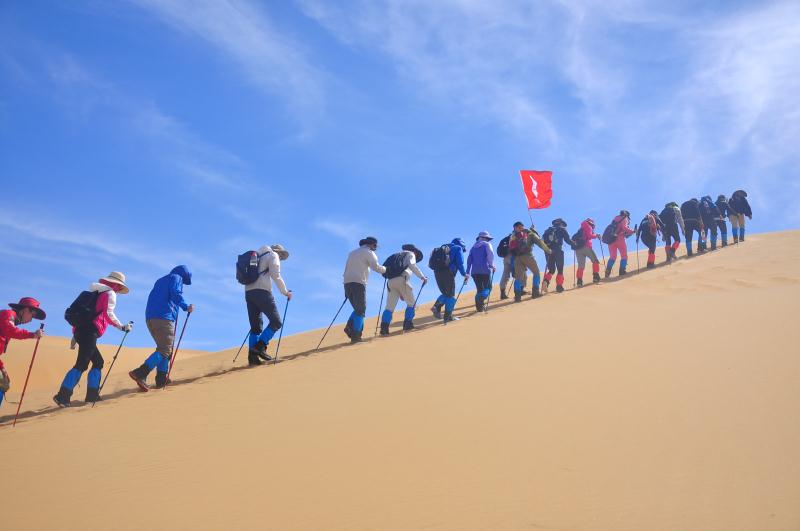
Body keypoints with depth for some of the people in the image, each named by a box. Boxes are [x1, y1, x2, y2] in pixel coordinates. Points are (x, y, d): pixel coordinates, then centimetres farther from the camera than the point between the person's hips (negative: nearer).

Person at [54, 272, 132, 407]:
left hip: (79, 330, 9)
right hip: (90, 331, -9)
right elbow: (108, 314, -8)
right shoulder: (110, 293, 5)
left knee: (98, 361, 16)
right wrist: (122, 327, 0)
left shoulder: (95, 293, 28)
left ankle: (92, 394, 11)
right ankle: (63, 396, -22)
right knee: (82, 364, -13)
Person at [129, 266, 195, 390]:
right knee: (164, 350, -12)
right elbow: (176, 294, -12)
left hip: (150, 318, 9)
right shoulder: (176, 278, 7)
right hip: (164, 318, -9)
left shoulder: (161, 280, 30)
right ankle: (139, 374, -26)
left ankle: (161, 380, 12)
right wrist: (186, 307, -6)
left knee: (164, 348, 17)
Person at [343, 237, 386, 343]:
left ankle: (350, 327, -7)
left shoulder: (352, 253, 26)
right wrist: (385, 269, 13)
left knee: (358, 308, 15)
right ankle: (356, 335, -12)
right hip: (358, 282, -7)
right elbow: (376, 267, -7)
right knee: (361, 310, -4)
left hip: (347, 282, 7)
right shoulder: (369, 252, 5)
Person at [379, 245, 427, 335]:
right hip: (402, 280, -6)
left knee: (390, 306, 3)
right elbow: (412, 266, -7)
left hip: (390, 281, 6)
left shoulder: (396, 256, 34)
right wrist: (422, 277, -3)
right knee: (411, 303, 9)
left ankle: (384, 327, -9)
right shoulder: (410, 254, 16)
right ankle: (407, 324, 2)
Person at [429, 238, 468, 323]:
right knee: (451, 295, 3)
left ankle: (436, 307, -3)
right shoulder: (458, 248, 8)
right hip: (447, 272, -6)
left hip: (437, 271, 6)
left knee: (445, 294, 18)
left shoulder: (444, 248, 27)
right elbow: (460, 263, -5)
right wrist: (464, 274, 3)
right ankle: (448, 316, 2)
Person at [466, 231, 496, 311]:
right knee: (487, 288, 1)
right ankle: (481, 300, -26)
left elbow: (469, 260, 14)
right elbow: (490, 255, -11)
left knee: (479, 289, 13)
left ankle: (479, 305, 2)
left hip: (474, 271, 5)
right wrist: (492, 265, -3)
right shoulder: (487, 244, 5)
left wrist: (468, 272, 13)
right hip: (485, 270, -5)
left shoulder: (473, 247, 20)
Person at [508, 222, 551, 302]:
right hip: (527, 255, -3)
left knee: (518, 276, 6)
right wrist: (547, 250, 14)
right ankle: (535, 292, 4)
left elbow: (510, 248, 17)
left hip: (517, 257, 3)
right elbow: (539, 241, 9)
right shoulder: (529, 233, 16)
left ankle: (517, 295, -8)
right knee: (536, 272, 12)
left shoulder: (513, 236, 25)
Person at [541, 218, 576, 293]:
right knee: (560, 269, 6)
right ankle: (559, 286, -1)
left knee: (551, 269, 12)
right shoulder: (562, 230, 7)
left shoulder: (548, 230, 18)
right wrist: (574, 245, 15)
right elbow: (568, 240, 1)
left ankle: (546, 281, -14)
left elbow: (543, 240, 12)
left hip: (549, 251, 4)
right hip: (558, 251, -4)